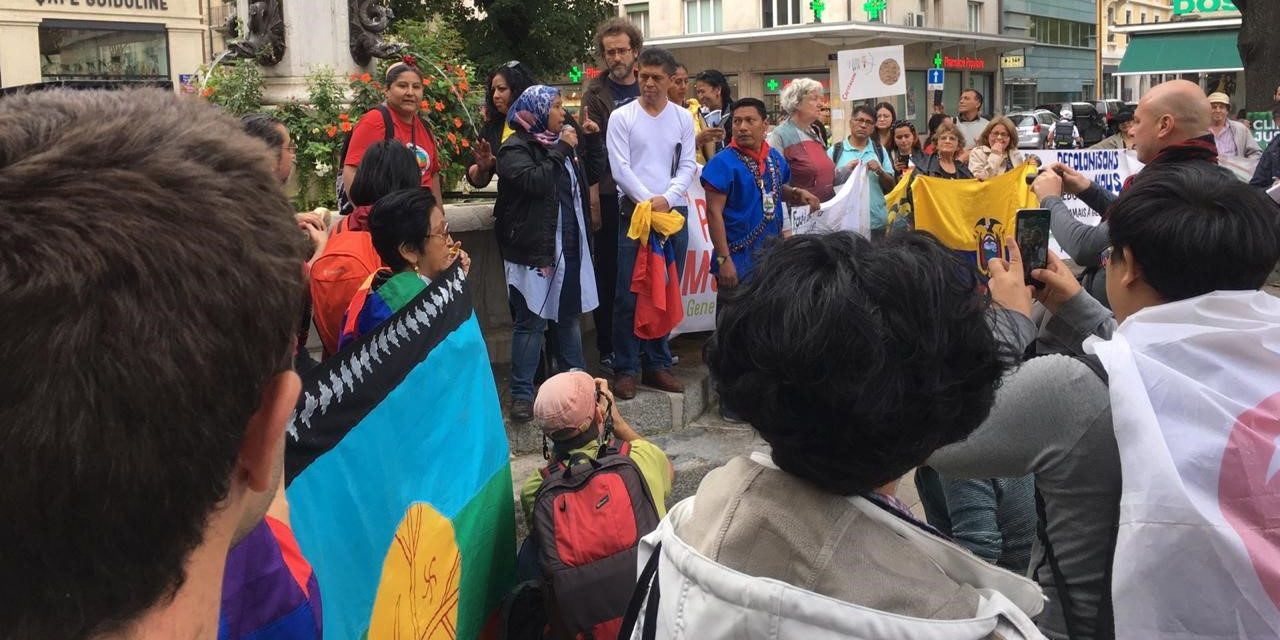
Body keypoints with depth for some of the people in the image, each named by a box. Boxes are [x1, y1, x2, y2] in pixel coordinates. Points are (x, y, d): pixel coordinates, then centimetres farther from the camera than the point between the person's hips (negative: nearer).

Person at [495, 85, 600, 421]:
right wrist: (561, 150, -17)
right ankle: (522, 393, 1)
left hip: (570, 245, 8)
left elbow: (582, 184, 28)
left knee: (570, 315, 15)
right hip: (535, 247, -8)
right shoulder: (515, 148, -7)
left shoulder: (560, 143, 17)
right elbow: (534, 181, -25)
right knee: (531, 320, -5)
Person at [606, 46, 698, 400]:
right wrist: (649, 202, -13)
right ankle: (624, 369, 5)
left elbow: (687, 167, 4)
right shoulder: (621, 117, 0)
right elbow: (620, 168, -6)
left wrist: (666, 199, -11)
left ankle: (657, 365, 18)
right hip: (635, 211, -3)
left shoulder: (683, 118, 8)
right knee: (628, 295, -3)